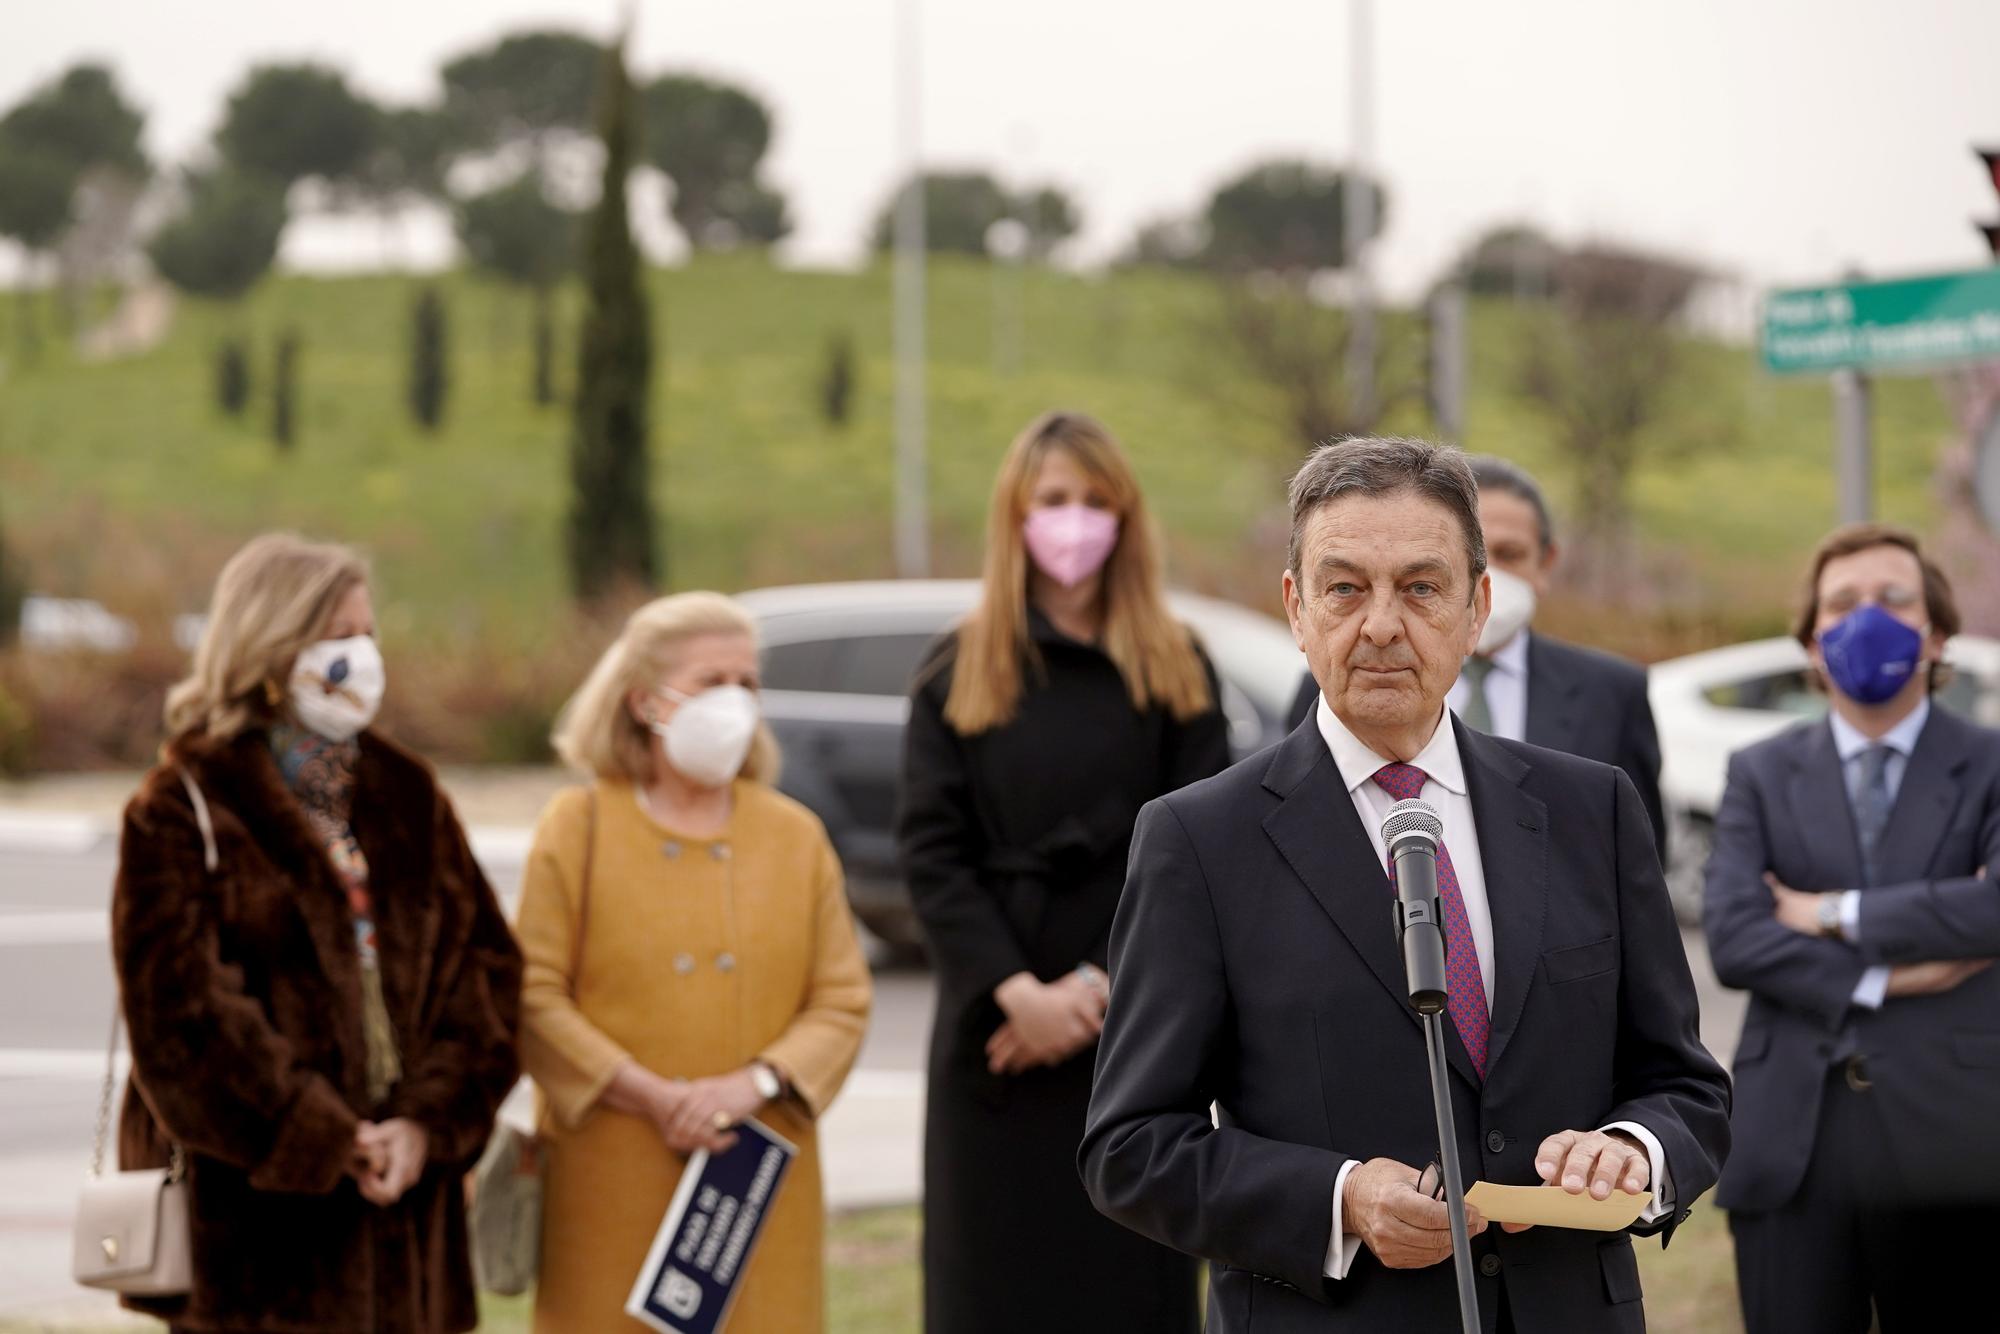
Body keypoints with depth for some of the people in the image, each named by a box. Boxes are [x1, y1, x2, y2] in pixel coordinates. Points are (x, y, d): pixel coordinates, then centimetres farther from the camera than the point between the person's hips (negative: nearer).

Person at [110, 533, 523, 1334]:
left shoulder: (406, 798, 14)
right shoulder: (185, 810, -2)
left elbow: (486, 963, 7)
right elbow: (181, 1009, -11)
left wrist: (430, 1120, -8)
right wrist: (323, 1140, -14)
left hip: (402, 1202, 5)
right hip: (251, 1213, -5)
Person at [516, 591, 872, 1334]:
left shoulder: (795, 836, 9)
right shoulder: (579, 827, 2)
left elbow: (843, 1001, 5)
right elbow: (535, 997, -5)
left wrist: (758, 1083, -13)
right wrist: (651, 1096, -14)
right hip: (614, 1185, -2)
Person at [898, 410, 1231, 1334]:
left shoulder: (1174, 673, 7)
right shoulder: (958, 673, 7)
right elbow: (932, 855, 0)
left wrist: (1099, 985, -12)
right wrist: (1015, 992, -13)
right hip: (997, 1027, 0)